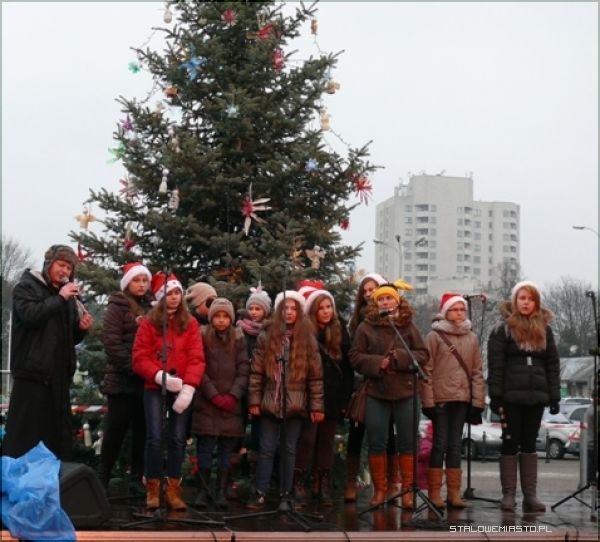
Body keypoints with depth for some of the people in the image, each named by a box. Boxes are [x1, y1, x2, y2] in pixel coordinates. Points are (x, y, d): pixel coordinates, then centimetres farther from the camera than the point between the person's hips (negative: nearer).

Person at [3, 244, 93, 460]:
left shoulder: (67, 295, 21)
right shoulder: (27, 286, 2)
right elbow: (29, 315, -19)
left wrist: (82, 328, 3)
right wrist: (59, 298, -16)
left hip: (58, 374, 7)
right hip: (33, 371, -7)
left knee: (58, 433, 8)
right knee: (24, 433, -9)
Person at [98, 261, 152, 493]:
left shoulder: (151, 307, 16)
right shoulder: (117, 307, -2)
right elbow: (111, 341, -12)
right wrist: (130, 367, -19)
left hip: (147, 380, 5)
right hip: (122, 379, -5)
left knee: (143, 431, 7)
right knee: (116, 430, -3)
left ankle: (138, 478, 14)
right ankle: (103, 478, 5)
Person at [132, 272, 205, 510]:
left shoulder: (190, 323, 7)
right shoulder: (149, 322, 2)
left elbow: (196, 359, -1)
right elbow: (140, 358, -4)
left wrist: (188, 387, -15)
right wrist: (160, 376, -19)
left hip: (182, 389, 2)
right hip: (154, 388, -2)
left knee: (178, 438, 1)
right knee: (155, 437, -7)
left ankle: (173, 490, 8)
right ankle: (152, 488, 4)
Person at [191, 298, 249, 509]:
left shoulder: (238, 339, 8)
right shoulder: (202, 337, 1)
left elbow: (244, 370, 3)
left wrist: (233, 395, -10)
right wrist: (214, 395, -11)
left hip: (231, 404, 2)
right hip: (206, 403, -2)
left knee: (226, 450, 3)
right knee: (205, 448, -2)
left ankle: (222, 491, 7)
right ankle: (203, 490, 5)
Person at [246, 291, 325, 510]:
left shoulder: (307, 339, 3)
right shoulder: (266, 336, 3)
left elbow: (315, 375, 2)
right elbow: (256, 371, 2)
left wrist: (317, 406, -2)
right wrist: (254, 400, -4)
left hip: (296, 404, 0)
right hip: (270, 402, 0)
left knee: (290, 450, 7)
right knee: (266, 449, 2)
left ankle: (286, 494, 14)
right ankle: (260, 493, 7)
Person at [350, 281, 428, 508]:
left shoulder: (408, 326, 4)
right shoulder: (366, 327, 2)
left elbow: (423, 354, 0)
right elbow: (356, 356, -1)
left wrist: (399, 358, -15)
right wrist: (378, 363, -15)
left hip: (405, 392, 0)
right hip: (375, 392, 0)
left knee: (407, 442, 4)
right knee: (376, 443, 4)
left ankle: (407, 490, 14)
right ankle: (380, 489, 16)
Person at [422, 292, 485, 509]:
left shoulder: (471, 338, 10)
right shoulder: (434, 336, -3)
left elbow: (477, 371, 9)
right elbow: (427, 371, -7)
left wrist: (478, 401, 3)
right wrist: (428, 401, -12)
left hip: (462, 399, 4)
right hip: (440, 399, -4)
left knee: (455, 444, 8)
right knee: (440, 444, -1)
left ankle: (454, 492, 13)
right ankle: (434, 492, 4)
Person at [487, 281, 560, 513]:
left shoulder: (544, 329, 11)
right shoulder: (503, 329, 0)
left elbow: (552, 365, 10)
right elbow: (495, 365, -5)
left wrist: (554, 396, 4)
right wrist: (495, 396, -11)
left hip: (536, 396, 3)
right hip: (511, 396, -3)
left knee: (529, 444, 8)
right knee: (510, 443, 3)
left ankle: (530, 495, 11)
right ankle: (508, 494, 8)